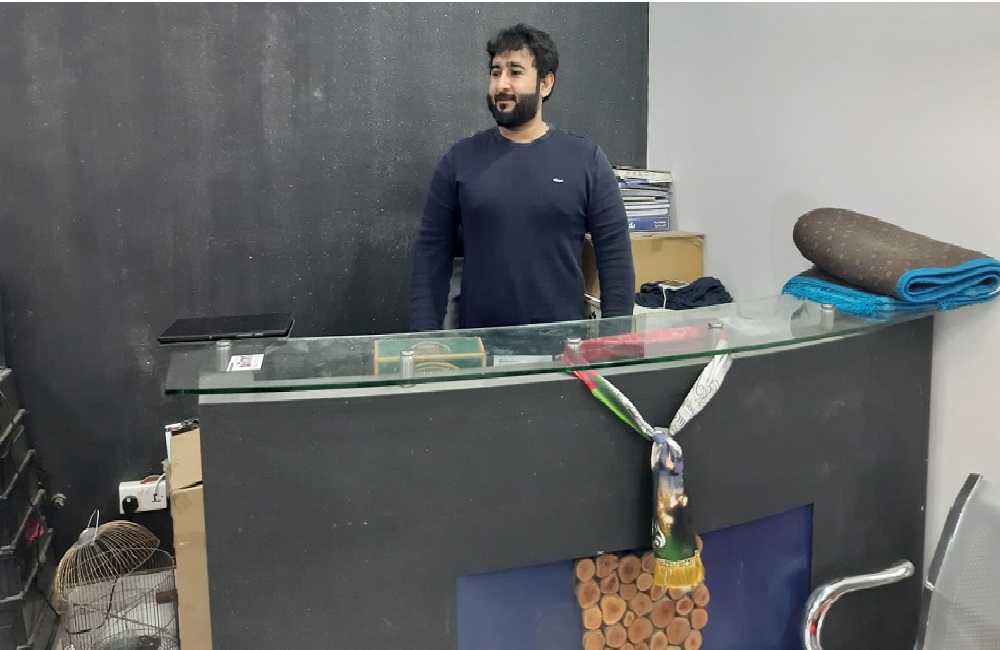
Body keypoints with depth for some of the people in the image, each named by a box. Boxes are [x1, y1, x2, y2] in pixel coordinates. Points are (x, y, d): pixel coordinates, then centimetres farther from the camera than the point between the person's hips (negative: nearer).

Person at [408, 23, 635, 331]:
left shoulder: (586, 159, -1)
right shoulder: (460, 159, 1)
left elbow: (615, 255, -1)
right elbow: (431, 254, 1)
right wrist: (425, 336, -5)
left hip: (562, 338, 0)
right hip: (479, 338, 1)